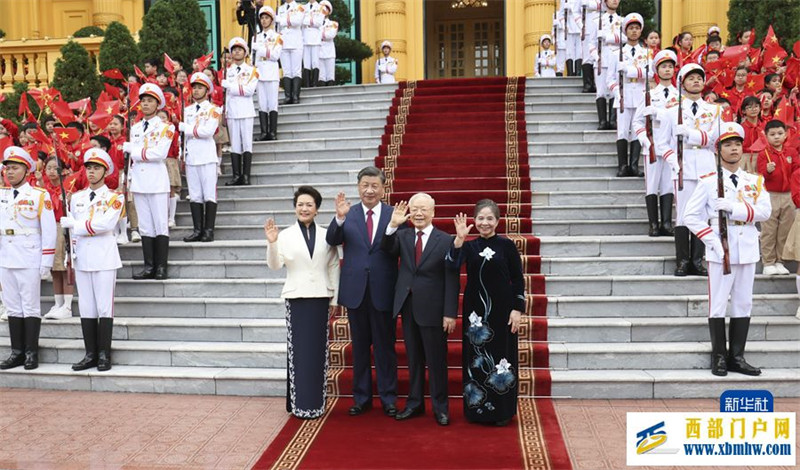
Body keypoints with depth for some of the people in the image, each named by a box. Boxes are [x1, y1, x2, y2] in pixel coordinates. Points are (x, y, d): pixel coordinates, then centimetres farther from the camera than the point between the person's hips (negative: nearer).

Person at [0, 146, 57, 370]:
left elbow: (49, 230, -6)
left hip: (30, 259, -5)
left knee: (31, 307, 1)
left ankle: (31, 353, 9)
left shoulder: (40, 195, -4)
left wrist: (46, 261, -9)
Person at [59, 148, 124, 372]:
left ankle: (104, 355, 5)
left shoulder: (115, 197, -1)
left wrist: (73, 224, -9)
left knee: (104, 307, -2)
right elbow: (72, 229, 17)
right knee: (86, 308, 6)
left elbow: (105, 224, -16)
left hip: (104, 259, -5)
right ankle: (90, 355, 13)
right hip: (82, 259, 5)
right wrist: (72, 253, 8)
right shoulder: (76, 197, 15)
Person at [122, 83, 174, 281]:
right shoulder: (135, 128, 16)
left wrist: (133, 149, -9)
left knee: (160, 225, -2)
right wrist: (130, 177, 10)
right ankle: (149, 266, 12)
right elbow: (132, 155, 20)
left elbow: (160, 153, -15)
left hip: (157, 182, -5)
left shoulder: (165, 127, -1)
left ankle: (161, 267, 3)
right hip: (139, 182, 6)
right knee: (145, 226, 7)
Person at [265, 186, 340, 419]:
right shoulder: (285, 235, 1)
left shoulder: (326, 235, 5)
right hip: (296, 298, -1)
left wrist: (335, 296, 5)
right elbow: (275, 265, -8)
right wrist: (271, 243, -24)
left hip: (320, 298, 2)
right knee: (298, 351, 1)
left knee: (319, 350, 6)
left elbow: (334, 266, 7)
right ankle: (300, 402, 10)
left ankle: (316, 402, 16)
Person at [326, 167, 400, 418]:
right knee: (360, 347, 14)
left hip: (383, 291, -2)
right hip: (355, 290, 2)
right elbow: (332, 240, -11)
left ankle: (388, 399, 20)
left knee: (385, 347, 8)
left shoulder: (394, 214, -1)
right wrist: (339, 218, -28)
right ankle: (362, 397, 26)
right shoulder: (348, 214, 3)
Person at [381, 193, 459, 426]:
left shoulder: (446, 241, -5)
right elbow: (386, 249, -12)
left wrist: (450, 313, -12)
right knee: (414, 359, 15)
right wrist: (393, 225, -25)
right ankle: (414, 403, 27)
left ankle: (440, 407, 19)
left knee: (436, 360, 5)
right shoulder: (403, 236, 6)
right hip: (408, 308, 4)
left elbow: (452, 280, -7)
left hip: (432, 310, -4)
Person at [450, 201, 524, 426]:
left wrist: (517, 309, -6)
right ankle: (477, 409, 21)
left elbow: (518, 280, 0)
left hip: (501, 310, -2)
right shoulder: (468, 246, 2)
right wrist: (459, 239, -27)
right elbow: (453, 266, -17)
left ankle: (502, 411, 19)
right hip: (475, 310, 2)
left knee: (501, 357, 5)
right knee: (475, 359, 8)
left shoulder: (507, 245, -2)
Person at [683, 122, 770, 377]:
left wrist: (734, 208, -19)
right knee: (718, 304, 0)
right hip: (720, 251, -4)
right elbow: (691, 215, -3)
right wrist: (711, 239, -12)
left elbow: (764, 211, -5)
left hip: (747, 249, 4)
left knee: (743, 304, 7)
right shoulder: (709, 181, 0)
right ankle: (719, 357, 9)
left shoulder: (755, 181, 9)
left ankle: (737, 357, 16)